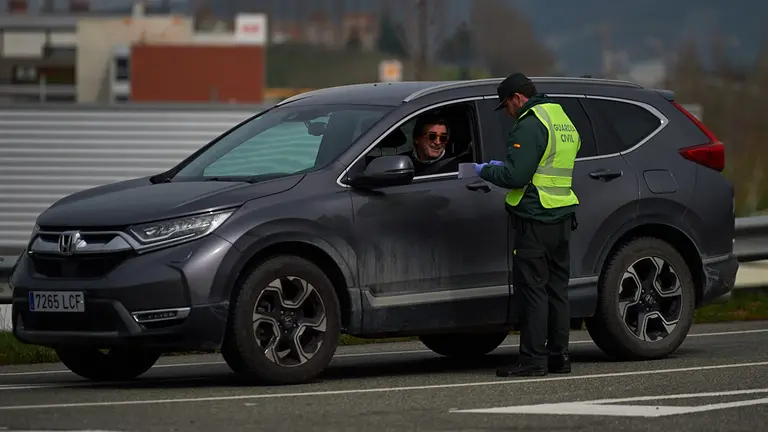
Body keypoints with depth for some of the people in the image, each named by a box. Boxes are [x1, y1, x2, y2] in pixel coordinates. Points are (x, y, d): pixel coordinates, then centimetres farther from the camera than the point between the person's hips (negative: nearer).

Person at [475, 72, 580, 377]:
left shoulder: (531, 125, -14)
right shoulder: (564, 121, 17)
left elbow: (515, 176, -20)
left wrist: (485, 170, -3)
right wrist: (501, 167, 21)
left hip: (535, 220, -9)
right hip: (562, 217, 9)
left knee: (532, 288, -6)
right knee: (557, 287, 12)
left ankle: (533, 359, -7)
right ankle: (559, 356, 14)